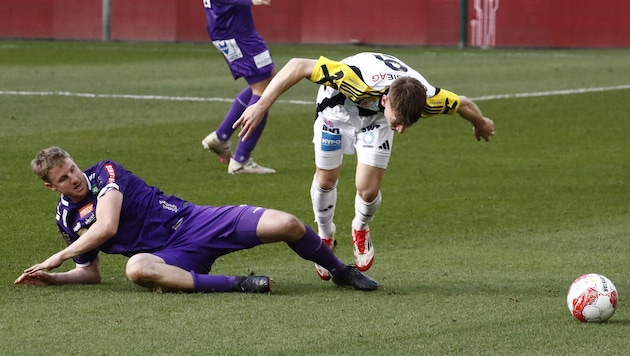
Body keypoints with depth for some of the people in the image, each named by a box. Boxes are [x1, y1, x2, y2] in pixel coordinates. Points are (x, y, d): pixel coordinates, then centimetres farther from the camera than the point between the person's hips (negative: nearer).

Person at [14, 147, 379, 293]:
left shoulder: (105, 172, -3)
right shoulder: (66, 218, 12)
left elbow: (106, 227, -16)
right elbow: (91, 272, 22)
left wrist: (58, 257, -9)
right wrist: (51, 277, 4)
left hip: (195, 221, -2)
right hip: (174, 256, 2)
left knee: (287, 224, -18)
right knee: (137, 269, -39)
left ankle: (342, 271, 12)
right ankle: (236, 285, -36)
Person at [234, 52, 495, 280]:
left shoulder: (427, 99, -37)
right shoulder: (361, 83, -48)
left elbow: (464, 104, -13)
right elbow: (298, 66, -43)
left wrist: (481, 125, 10)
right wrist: (261, 105, -44)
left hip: (375, 118, 2)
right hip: (340, 103, -2)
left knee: (368, 190, -9)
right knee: (326, 179, 5)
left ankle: (361, 230, 26)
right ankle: (325, 236, 34)